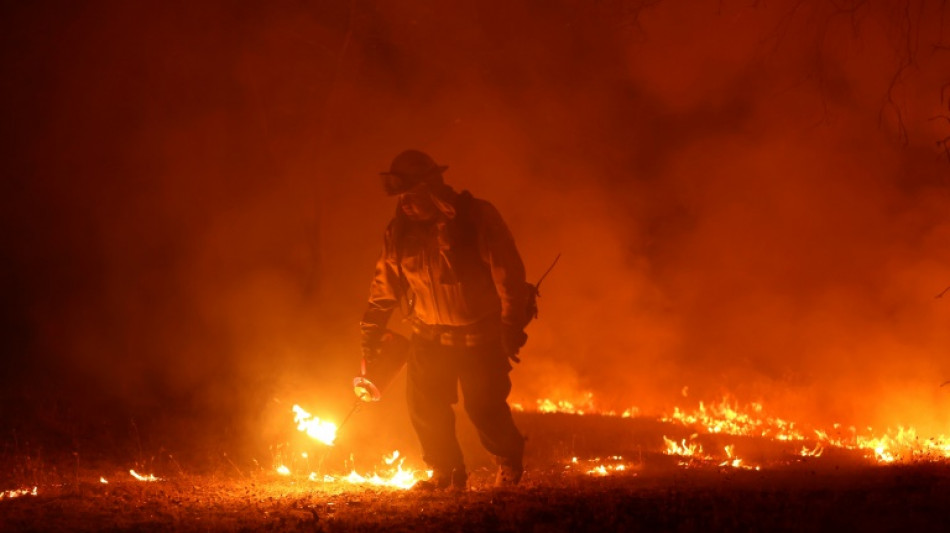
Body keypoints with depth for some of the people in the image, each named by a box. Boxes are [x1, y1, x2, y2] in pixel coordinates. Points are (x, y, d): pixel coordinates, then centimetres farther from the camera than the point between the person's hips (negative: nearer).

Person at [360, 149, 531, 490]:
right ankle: (446, 473, 17)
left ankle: (509, 462, 23)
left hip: (481, 334, -4)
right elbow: (383, 288, 8)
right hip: (431, 335, 4)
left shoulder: (477, 218, -16)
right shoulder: (399, 234, -3)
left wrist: (512, 329, -17)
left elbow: (510, 274, -15)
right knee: (424, 405, -4)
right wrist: (371, 336, 6)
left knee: (484, 408, -6)